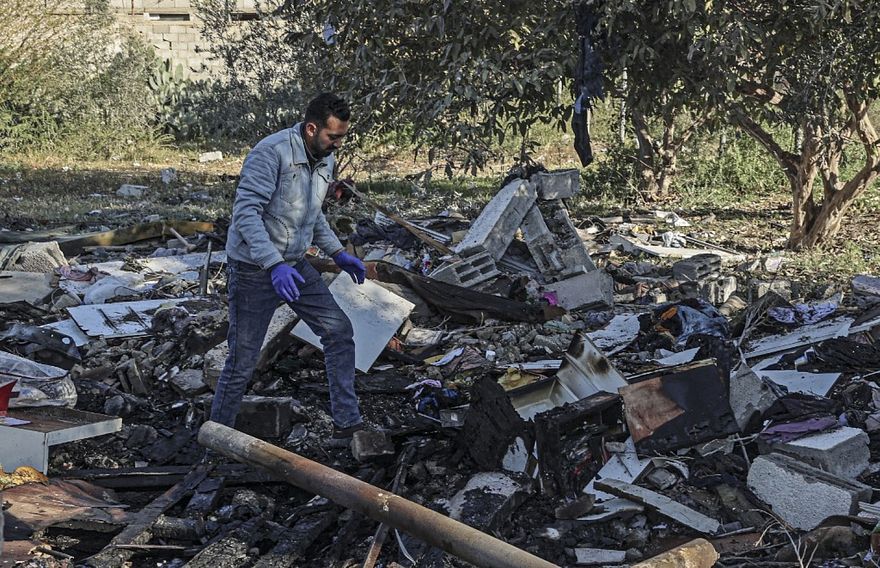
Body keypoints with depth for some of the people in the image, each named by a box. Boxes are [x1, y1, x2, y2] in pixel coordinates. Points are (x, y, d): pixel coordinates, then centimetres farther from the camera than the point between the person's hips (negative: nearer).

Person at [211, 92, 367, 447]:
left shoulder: (325, 160, 5)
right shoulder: (271, 153, -23)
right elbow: (246, 213, -29)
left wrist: (337, 252, 10)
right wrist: (274, 265, -38)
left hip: (295, 266, 8)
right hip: (253, 270, -8)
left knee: (339, 331, 2)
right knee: (242, 362, -1)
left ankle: (347, 423, 10)